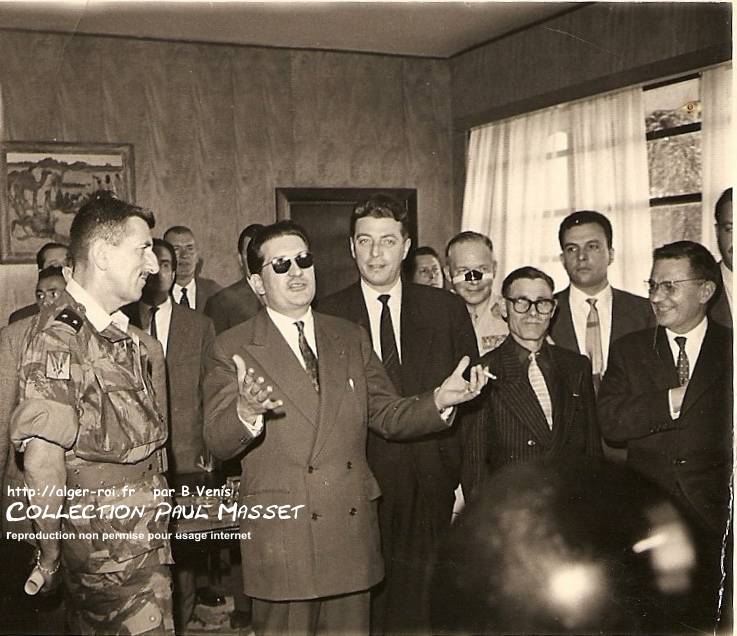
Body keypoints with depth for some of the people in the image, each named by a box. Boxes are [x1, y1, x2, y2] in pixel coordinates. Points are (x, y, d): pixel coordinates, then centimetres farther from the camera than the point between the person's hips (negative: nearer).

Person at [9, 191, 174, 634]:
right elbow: (43, 459, -19)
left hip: (147, 542, 7)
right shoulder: (59, 338, -17)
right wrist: (50, 555, -14)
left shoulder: (130, 339, 10)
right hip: (107, 550, -7)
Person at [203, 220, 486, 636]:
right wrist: (246, 412, -31)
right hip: (282, 537, -3)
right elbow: (218, 442, -9)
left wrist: (440, 400, -6)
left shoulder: (351, 338, 12)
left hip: (352, 535, 4)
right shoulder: (233, 349, -2)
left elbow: (386, 415, 11)